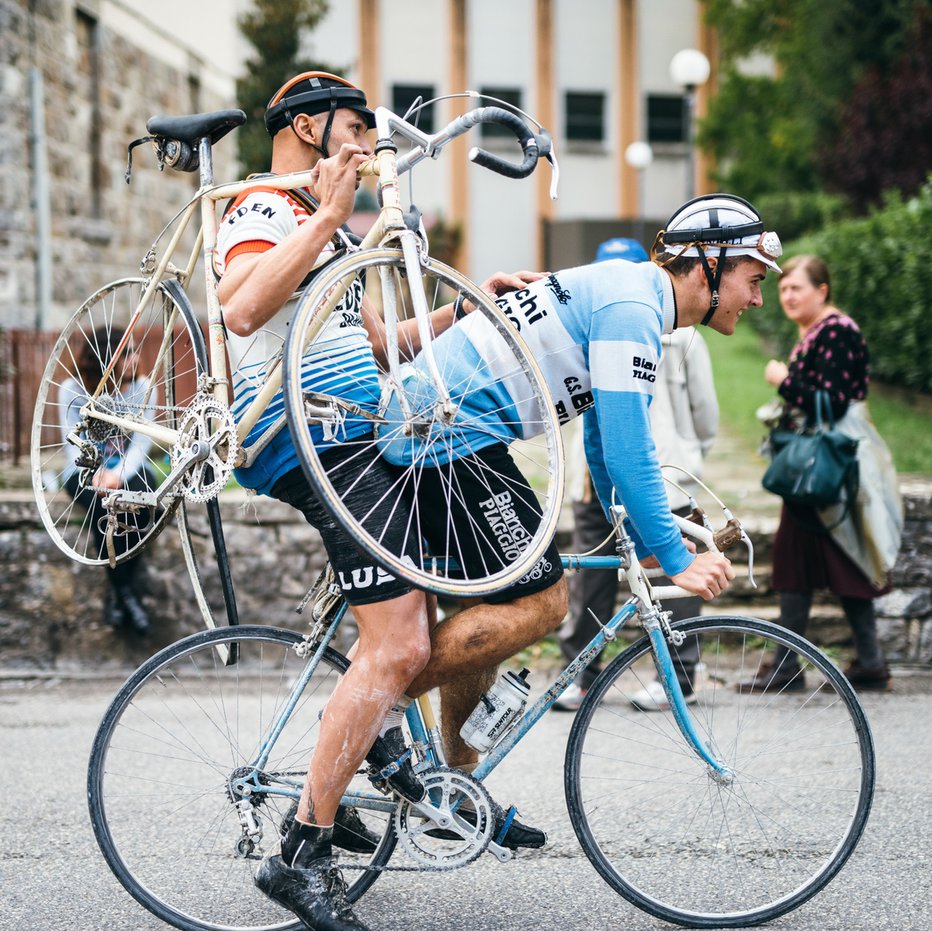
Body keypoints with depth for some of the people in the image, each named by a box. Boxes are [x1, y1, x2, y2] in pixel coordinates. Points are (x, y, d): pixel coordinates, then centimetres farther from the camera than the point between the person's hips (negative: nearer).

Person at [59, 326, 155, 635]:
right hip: (86, 471, -1)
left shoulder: (141, 387, -4)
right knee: (101, 503, -35)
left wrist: (120, 474, -30)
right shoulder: (72, 390, -6)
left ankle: (117, 592, -23)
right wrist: (95, 474, -30)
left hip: (129, 469, 1)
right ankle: (126, 594, -28)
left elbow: (141, 441, -11)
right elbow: (73, 442, -9)